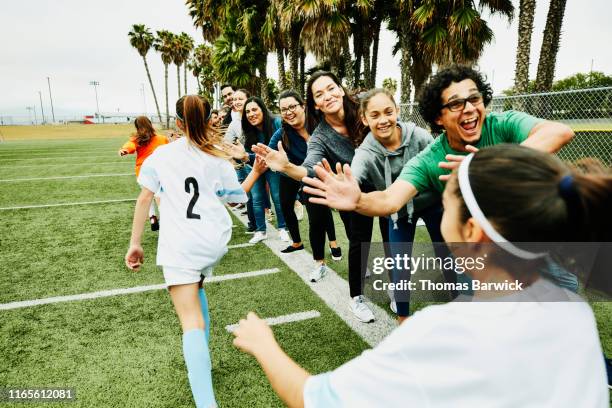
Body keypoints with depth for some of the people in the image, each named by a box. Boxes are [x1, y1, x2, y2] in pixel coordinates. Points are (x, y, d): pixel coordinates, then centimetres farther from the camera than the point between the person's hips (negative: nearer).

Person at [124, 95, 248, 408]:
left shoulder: (160, 155, 7)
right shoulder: (219, 159, 8)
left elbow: (144, 198, 4)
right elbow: (237, 199, 18)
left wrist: (134, 243, 9)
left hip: (179, 246, -3)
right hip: (215, 241, 4)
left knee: (191, 322, -8)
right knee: (196, 287, 31)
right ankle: (201, 363, 34)